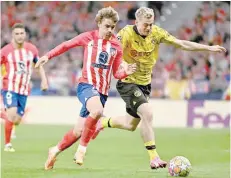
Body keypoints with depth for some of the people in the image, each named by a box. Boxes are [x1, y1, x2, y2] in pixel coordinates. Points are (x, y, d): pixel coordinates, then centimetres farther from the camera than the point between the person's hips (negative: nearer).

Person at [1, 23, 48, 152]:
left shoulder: (32, 49, 2)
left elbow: (39, 65, 17)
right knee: (12, 113, -22)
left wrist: (44, 80, 6)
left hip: (24, 89, 4)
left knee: (16, 121, 3)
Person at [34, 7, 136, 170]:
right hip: (86, 85, -4)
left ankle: (56, 151, 31)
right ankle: (82, 149, -20)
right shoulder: (89, 37, 1)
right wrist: (48, 56, 6)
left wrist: (125, 72, -10)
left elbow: (116, 73, 12)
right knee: (97, 111, -37)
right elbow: (66, 45, 14)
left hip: (103, 91, 4)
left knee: (79, 131, 5)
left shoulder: (117, 46, 7)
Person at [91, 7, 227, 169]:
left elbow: (182, 44, 0)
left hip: (145, 83, 7)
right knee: (148, 113, -25)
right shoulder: (126, 34, -20)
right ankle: (154, 158, -18)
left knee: (131, 125, 16)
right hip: (128, 83, -7)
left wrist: (209, 48, -3)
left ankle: (104, 122, 46)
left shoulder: (157, 33, -6)